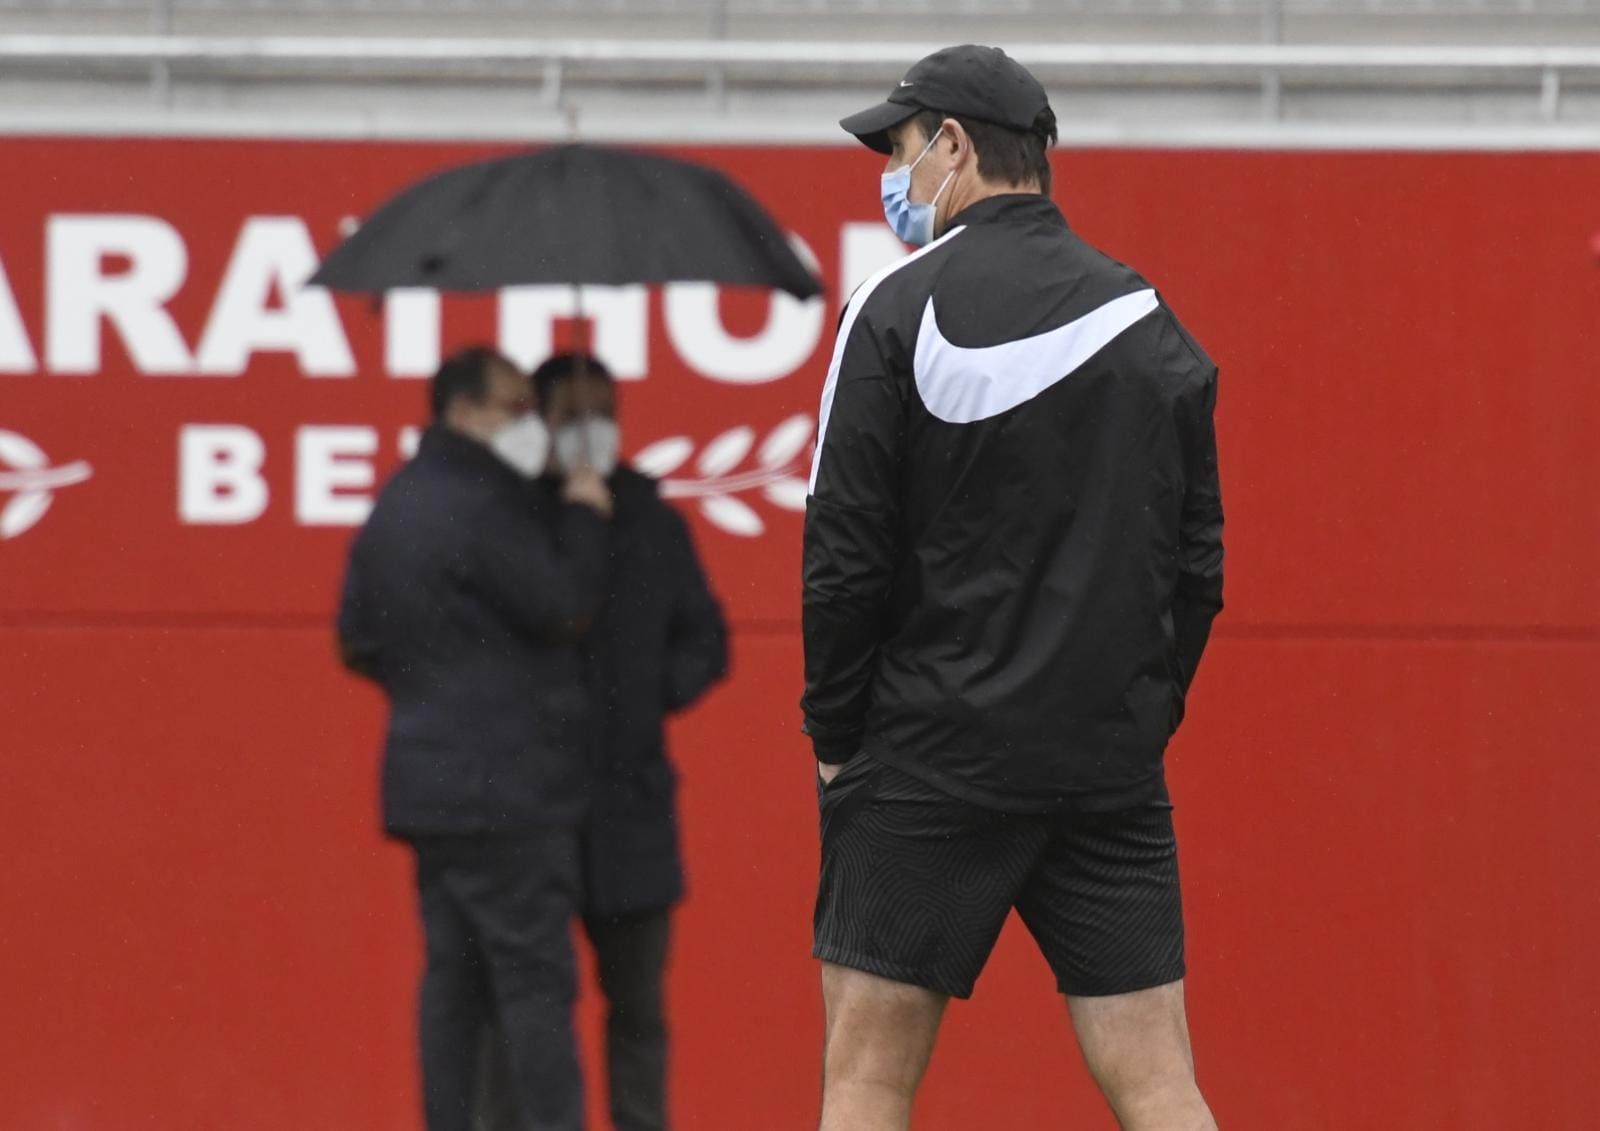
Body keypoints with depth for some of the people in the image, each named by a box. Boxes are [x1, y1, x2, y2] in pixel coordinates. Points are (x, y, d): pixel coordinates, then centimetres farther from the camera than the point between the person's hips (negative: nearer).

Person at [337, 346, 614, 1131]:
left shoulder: (395, 507, 16)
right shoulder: (479, 508, -15)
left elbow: (359, 641, 20)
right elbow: (564, 608, -15)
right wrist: (584, 520, -3)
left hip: (427, 786, 9)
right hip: (506, 787, -9)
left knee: (453, 975, 10)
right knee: (535, 977, -8)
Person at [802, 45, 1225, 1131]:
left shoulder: (901, 309, -6)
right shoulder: (1152, 325, 9)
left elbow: (846, 552, -7)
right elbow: (1198, 561, 11)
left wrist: (835, 735, 2)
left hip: (935, 758, -4)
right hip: (1112, 774, 4)